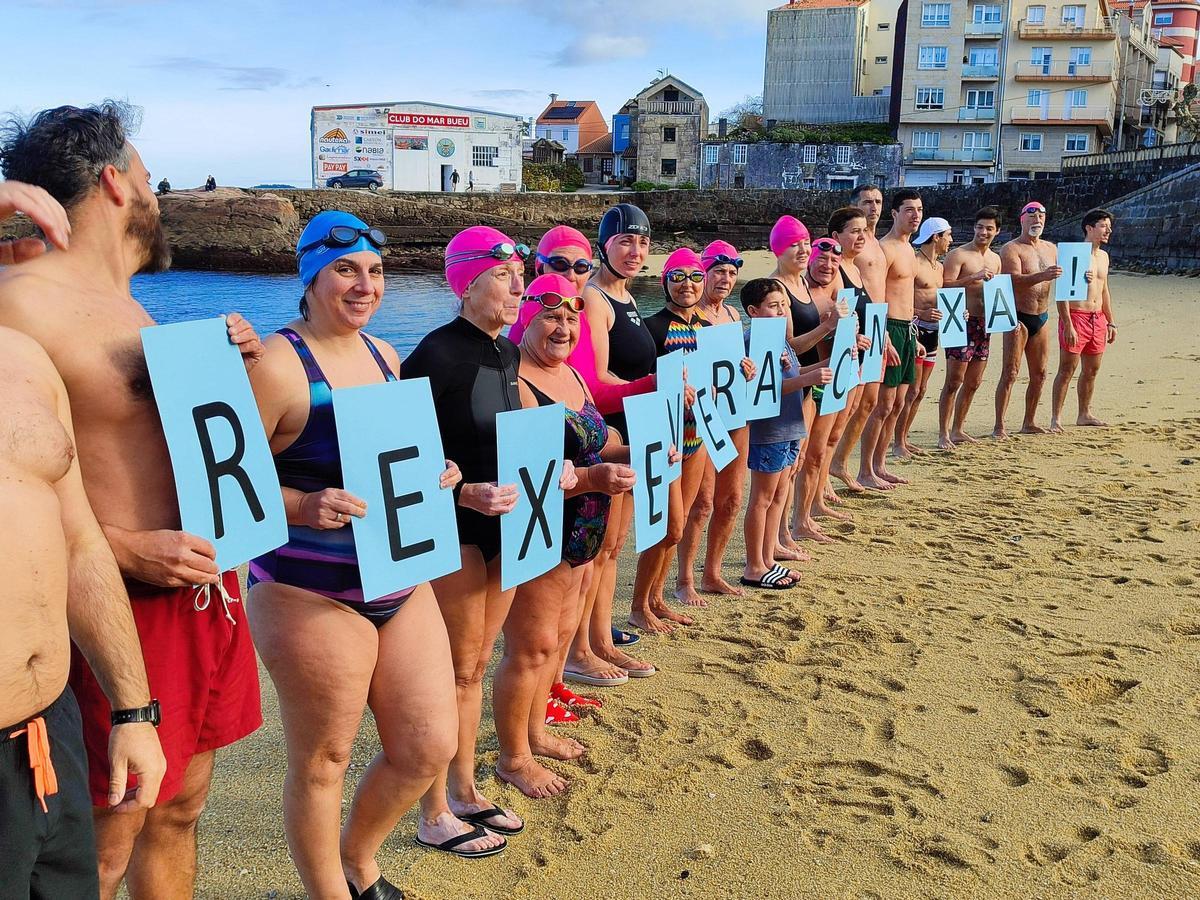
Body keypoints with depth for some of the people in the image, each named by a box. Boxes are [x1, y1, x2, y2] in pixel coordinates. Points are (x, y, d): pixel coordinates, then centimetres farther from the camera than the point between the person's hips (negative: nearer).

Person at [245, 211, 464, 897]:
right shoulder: (278, 364, -15)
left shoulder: (384, 355, 8)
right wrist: (305, 506, -30)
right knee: (323, 762, 8)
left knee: (430, 748, 13)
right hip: (311, 595, -7)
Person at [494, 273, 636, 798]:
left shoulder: (572, 376, 10)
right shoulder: (515, 383, -21)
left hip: (579, 536, 9)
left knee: (560, 634, 19)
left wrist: (634, 451, 3)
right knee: (532, 645, 1)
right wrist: (592, 478, -36)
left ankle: (535, 732, 39)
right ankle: (513, 759, 19)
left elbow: (589, 444, 19)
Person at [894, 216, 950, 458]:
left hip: (933, 331, 9)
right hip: (915, 329, -9)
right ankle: (897, 443, 0)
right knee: (912, 390, -8)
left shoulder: (939, 266, 17)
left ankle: (903, 439, 20)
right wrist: (921, 313, -29)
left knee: (921, 390, 11)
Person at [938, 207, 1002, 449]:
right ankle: (943, 434, -4)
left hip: (984, 325, 8)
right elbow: (945, 286, -17)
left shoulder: (995, 259, 17)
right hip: (963, 322, -8)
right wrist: (974, 277, -25)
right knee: (954, 381, -8)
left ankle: (957, 430, 21)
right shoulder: (958, 254, -6)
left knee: (974, 382, 11)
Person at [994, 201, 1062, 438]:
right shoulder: (1011, 249, -7)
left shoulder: (1051, 248, 14)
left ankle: (1029, 423, 21)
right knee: (1010, 374, -10)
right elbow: (1014, 280, -23)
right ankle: (999, 426, -8)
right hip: (1018, 318, -7)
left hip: (1041, 318, 7)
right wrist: (1042, 276, -37)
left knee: (1039, 374, 10)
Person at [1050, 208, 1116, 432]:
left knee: (1091, 370, 13)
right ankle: (1056, 418, -3)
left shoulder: (1104, 256, 15)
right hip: (1076, 316, -8)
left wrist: (1110, 323, 19)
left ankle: (1084, 414, 24)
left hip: (1098, 319, 8)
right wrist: (1068, 326, -21)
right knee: (1067, 370, -6)